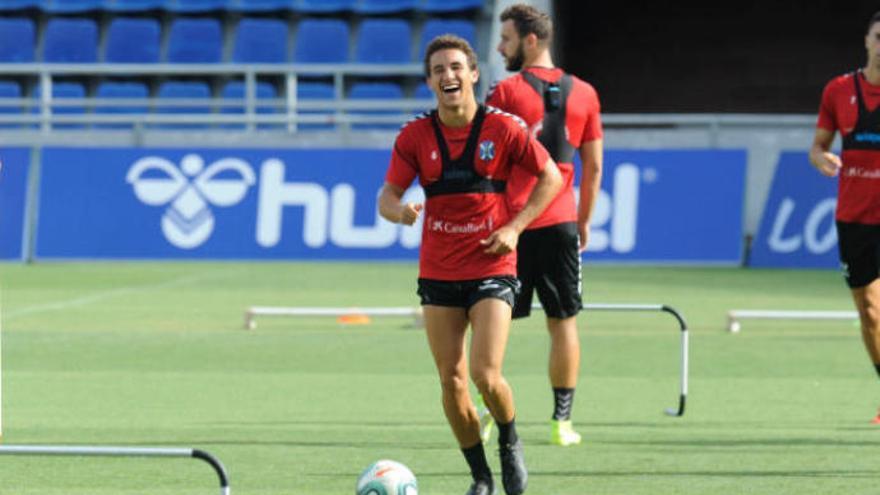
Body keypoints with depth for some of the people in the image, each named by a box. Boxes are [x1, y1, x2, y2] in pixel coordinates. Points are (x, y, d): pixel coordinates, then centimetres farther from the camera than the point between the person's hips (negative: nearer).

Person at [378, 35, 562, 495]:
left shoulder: (502, 128, -6)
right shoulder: (415, 136, -1)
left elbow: (550, 177, 3)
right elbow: (387, 197, 0)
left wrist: (515, 227, -8)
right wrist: (400, 210, -25)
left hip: (492, 267, -3)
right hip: (438, 273, 3)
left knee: (485, 375, -15)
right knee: (451, 381, 2)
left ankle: (510, 446, 16)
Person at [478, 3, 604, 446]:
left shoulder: (506, 93, -6)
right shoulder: (583, 94, 7)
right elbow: (594, 167, 11)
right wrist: (584, 222, 19)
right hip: (560, 223, 3)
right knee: (564, 322, 8)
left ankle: (485, 415, -1)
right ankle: (562, 421, 5)